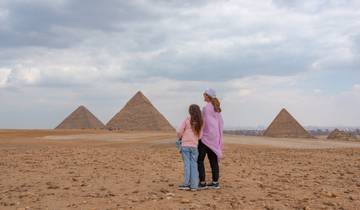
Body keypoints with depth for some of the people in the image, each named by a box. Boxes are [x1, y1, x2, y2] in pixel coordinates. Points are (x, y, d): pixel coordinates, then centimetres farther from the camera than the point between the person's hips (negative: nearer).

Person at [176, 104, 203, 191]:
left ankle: (186, 184, 1)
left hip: (185, 145, -3)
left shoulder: (187, 120, -6)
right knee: (194, 165, 6)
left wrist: (180, 137, 11)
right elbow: (199, 136, 7)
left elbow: (179, 131, -9)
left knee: (187, 164, 1)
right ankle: (194, 185, 6)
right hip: (194, 146, 3)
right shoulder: (200, 122, 4)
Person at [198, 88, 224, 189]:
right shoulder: (217, 109, 11)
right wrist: (219, 136, 19)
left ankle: (202, 183, -3)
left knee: (199, 160, -2)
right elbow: (221, 123, 14)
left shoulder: (206, 107, -14)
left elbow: (204, 123, -18)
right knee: (213, 160, 10)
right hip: (215, 137, 8)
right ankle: (215, 182, 11)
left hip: (206, 137, -8)